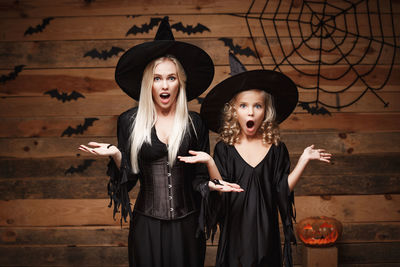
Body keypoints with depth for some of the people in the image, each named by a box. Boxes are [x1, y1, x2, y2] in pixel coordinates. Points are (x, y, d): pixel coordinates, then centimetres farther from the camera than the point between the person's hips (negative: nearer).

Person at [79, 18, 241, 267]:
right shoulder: (130, 121, 0)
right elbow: (129, 178, 2)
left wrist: (211, 184, -15)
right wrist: (115, 155, -15)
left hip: (186, 225, 0)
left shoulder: (195, 123, 1)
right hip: (147, 225, 0)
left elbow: (199, 177, 6)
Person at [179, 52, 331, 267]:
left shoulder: (276, 148, 0)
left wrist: (304, 159, -7)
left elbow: (283, 189, -5)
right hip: (235, 228, -1)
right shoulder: (224, 148, -4)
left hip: (265, 227, 1)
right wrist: (209, 162, -22)